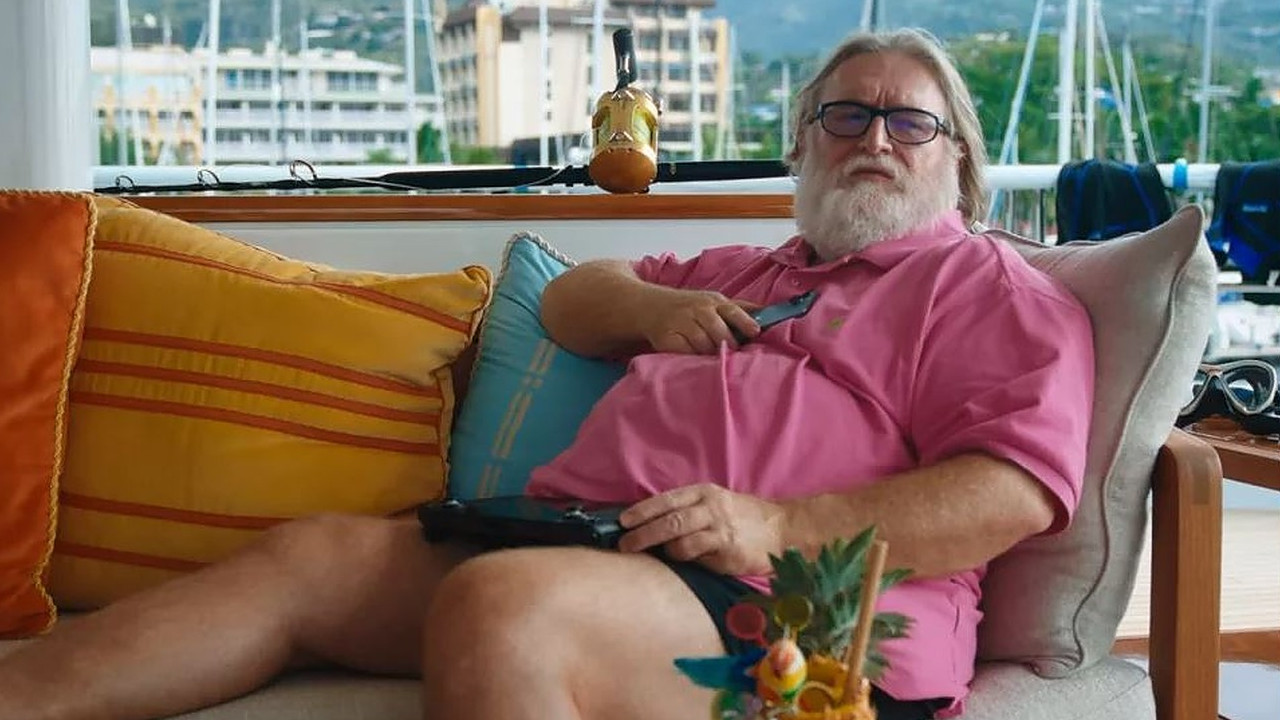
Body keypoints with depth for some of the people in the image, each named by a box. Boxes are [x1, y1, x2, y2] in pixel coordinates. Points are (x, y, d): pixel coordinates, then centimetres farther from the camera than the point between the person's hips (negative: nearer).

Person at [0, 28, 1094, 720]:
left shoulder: (985, 285, 12)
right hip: (584, 541, 8)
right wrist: (648, 307, 14)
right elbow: (569, 298, 40)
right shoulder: (736, 273, 34)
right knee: (318, 553, -10)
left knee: (495, 602, -35)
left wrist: (779, 525, -17)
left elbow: (1016, 492, -5)